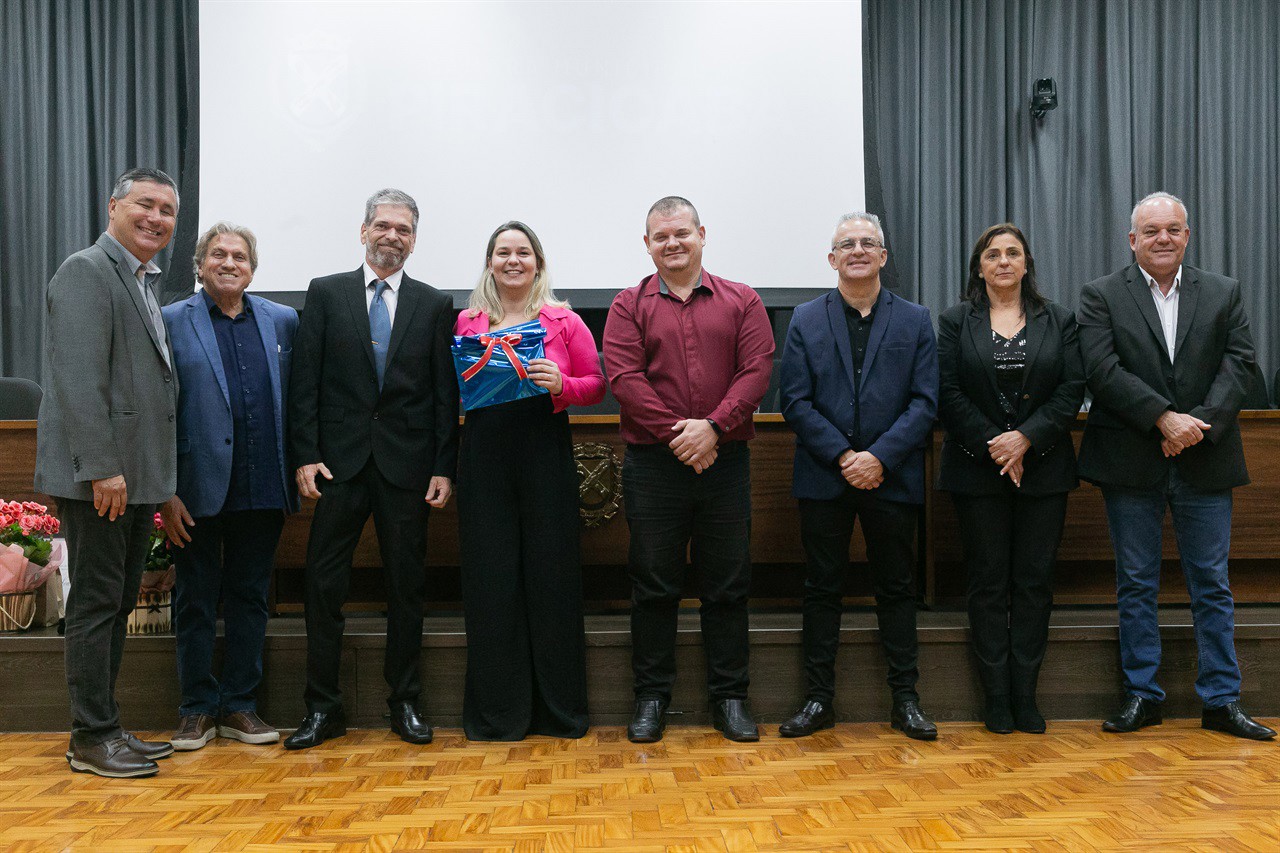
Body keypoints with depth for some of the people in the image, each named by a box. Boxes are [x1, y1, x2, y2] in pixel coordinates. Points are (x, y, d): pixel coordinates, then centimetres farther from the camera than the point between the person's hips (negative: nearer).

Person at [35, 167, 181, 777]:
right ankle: (92, 738, 8)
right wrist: (102, 467, -23)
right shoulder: (86, 271, -9)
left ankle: (104, 729, 23)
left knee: (117, 604, 13)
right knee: (97, 602, -2)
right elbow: (80, 379, -18)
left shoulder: (144, 284, 19)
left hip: (135, 476, 9)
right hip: (99, 475, -9)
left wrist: (157, 477, 15)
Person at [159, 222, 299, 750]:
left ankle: (239, 706, 22)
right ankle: (197, 710, 21)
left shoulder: (283, 321, 9)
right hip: (199, 487, -2)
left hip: (262, 488, 2)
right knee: (196, 601, 8)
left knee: (250, 597, 10)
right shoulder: (171, 322, 1)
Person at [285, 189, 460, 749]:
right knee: (323, 584, 1)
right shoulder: (326, 293, 7)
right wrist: (305, 455, -6)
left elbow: (445, 392, 4)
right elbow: (305, 382, 2)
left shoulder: (434, 305, 8)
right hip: (341, 461, 0)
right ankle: (322, 708, 13)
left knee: (407, 586, 7)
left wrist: (444, 468, -2)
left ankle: (405, 703, 19)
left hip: (407, 465, 1)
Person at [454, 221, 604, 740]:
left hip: (546, 453, -1)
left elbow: (596, 386, 6)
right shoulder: (467, 323, 11)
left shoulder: (564, 321, 6)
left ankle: (560, 708, 16)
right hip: (484, 455, 1)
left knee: (551, 574, 2)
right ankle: (497, 711, 17)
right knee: (490, 578, 3)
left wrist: (561, 385, -13)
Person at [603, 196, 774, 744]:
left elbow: (757, 370, -2)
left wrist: (712, 426, -15)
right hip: (653, 465, -1)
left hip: (725, 462, 1)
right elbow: (623, 376, -5)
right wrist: (675, 433, -14)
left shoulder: (741, 302, 8)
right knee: (653, 584, 6)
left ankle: (730, 697, 19)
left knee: (727, 584, 7)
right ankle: (652, 696, 18)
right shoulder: (629, 306, 7)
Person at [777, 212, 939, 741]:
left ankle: (905, 699, 19)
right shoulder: (806, 321, 6)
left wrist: (879, 457, -14)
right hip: (824, 479, 0)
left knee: (896, 588, 8)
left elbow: (924, 401, -1)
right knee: (822, 589, 6)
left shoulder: (915, 321, 7)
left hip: (891, 477, 0)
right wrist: (843, 456, -13)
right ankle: (819, 698, 17)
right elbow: (795, 400, -2)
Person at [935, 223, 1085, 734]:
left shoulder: (1059, 322, 9)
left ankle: (1025, 695, 12)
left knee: (1035, 581, 3)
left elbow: (1072, 390, 0)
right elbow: (948, 394, -3)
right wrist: (992, 445, -12)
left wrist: (1026, 438, -13)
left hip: (1043, 468, 2)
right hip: (978, 470, -1)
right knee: (988, 582, 2)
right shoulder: (956, 322, 6)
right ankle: (997, 698, 10)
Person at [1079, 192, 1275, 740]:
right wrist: (1165, 418, -18)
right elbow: (1102, 368, -10)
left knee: (1212, 586, 7)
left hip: (1205, 463, 2)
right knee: (1136, 585, 7)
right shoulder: (1101, 296, 2)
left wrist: (1201, 424, -15)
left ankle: (1221, 701, 17)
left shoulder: (1224, 293, 10)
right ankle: (1142, 695, 17)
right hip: (1131, 463, -1)